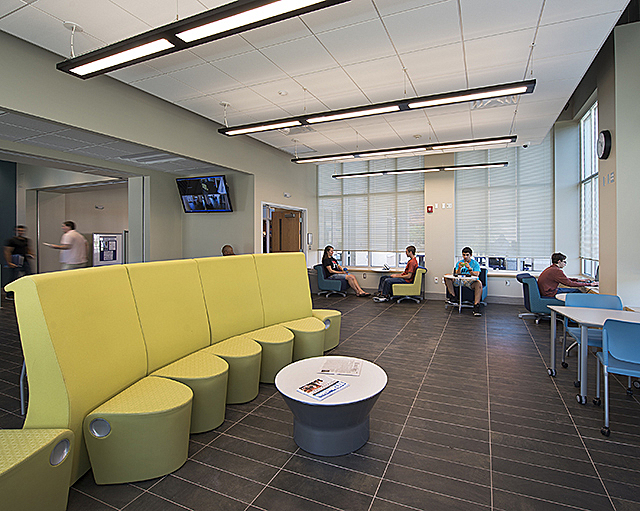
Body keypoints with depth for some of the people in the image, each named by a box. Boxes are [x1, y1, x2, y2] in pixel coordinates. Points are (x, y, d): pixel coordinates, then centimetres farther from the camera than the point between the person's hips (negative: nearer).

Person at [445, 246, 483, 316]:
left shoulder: (475, 263, 2)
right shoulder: (459, 262, 10)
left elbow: (476, 275, -12)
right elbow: (457, 275, 1)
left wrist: (469, 268, -29)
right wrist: (459, 268, -20)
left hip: (471, 282, -3)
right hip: (460, 281, 3)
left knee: (479, 283, -37)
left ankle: (476, 307, -43)